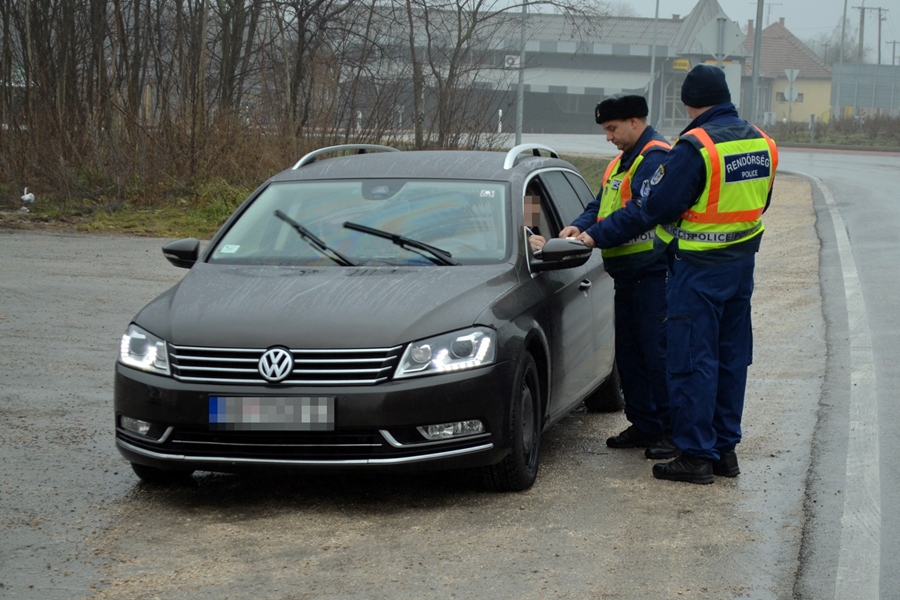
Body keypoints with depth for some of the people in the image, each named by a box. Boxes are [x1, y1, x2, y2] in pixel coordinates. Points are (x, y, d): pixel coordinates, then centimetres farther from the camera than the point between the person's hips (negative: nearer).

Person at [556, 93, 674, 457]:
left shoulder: (657, 157, -12)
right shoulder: (620, 163, 20)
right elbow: (600, 206, 19)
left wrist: (594, 235, -22)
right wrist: (579, 226, -3)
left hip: (654, 273, -10)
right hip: (627, 274, 10)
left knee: (658, 352, -8)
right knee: (628, 353, 13)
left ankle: (672, 430, -3)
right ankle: (644, 425, 21)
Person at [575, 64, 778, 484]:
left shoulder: (696, 146, -19)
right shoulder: (761, 143, 5)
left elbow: (653, 207, -18)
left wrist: (598, 237, -10)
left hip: (699, 269, -8)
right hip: (742, 264, 8)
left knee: (692, 360, -1)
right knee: (730, 359, 13)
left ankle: (696, 455, 0)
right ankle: (725, 449, 20)